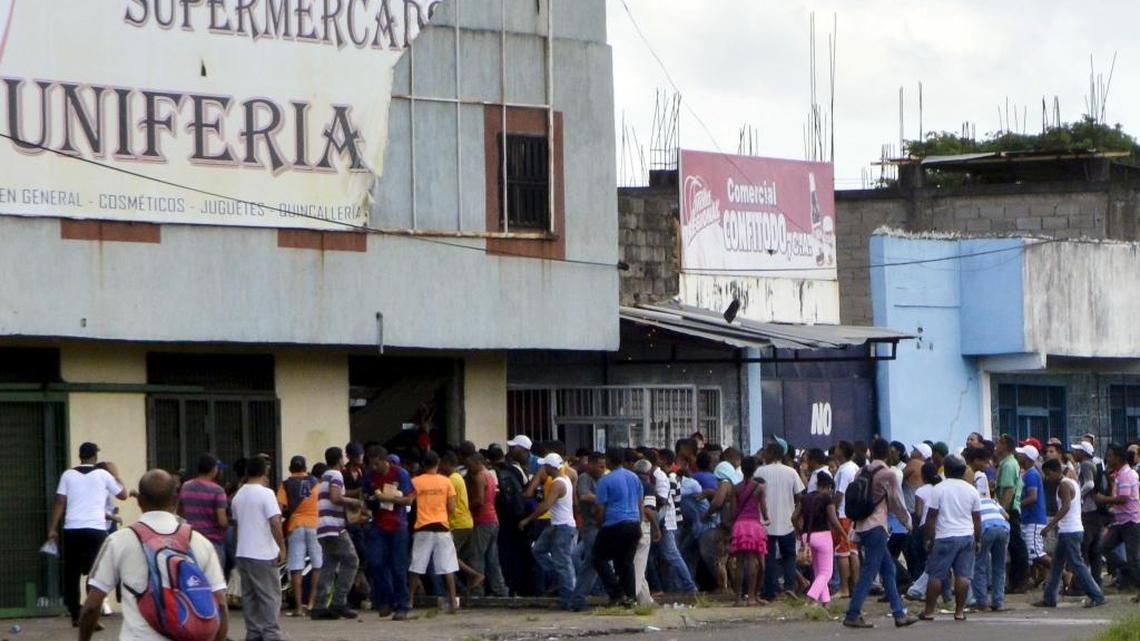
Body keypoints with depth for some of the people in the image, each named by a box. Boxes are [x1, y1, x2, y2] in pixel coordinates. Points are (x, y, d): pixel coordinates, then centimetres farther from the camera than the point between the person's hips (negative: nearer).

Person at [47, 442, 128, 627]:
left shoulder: (68, 475, 6)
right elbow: (123, 495, 15)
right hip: (96, 529, -2)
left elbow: (60, 503, 2)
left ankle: (75, 616, 15)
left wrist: (53, 529, 5)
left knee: (71, 574, 10)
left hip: (72, 530, 2)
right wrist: (116, 475, 28)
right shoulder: (103, 475, 3)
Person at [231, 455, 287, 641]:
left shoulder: (238, 496, 10)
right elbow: (275, 522, -18)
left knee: (249, 596, 11)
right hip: (263, 554, -7)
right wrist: (282, 548, -12)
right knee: (270, 596, -2)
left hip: (242, 553, 7)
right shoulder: (266, 493, -12)